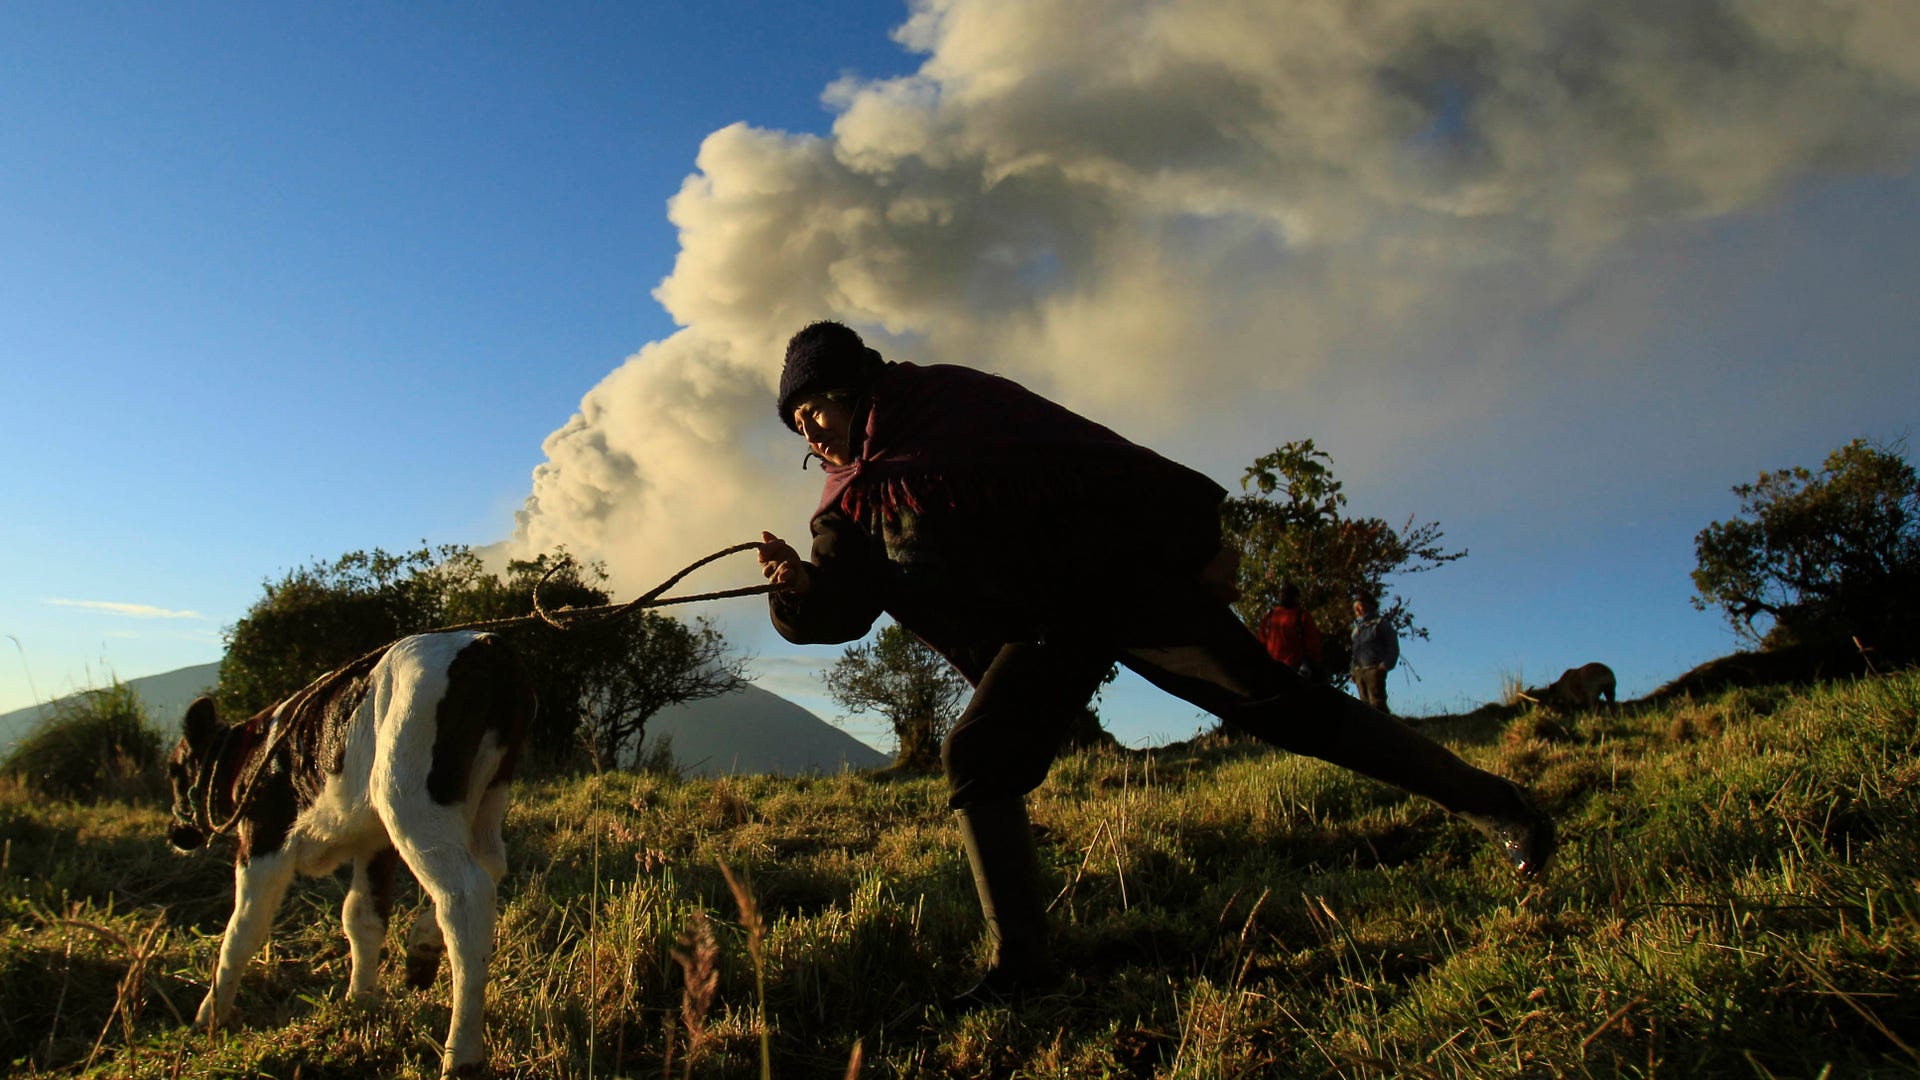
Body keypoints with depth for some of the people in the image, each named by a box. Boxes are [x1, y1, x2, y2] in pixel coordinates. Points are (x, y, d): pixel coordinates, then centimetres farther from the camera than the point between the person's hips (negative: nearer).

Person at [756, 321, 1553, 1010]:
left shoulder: (950, 400, -7)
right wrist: (796, 587, -23)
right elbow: (835, 611, 2)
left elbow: (1085, 454, -8)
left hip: (1118, 575, -5)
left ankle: (1486, 799, 3)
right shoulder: (850, 507, 9)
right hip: (1046, 633, 6)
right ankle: (1020, 962, -5)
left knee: (1277, 705, -9)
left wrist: (1195, 539, -11)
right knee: (974, 757, -12)